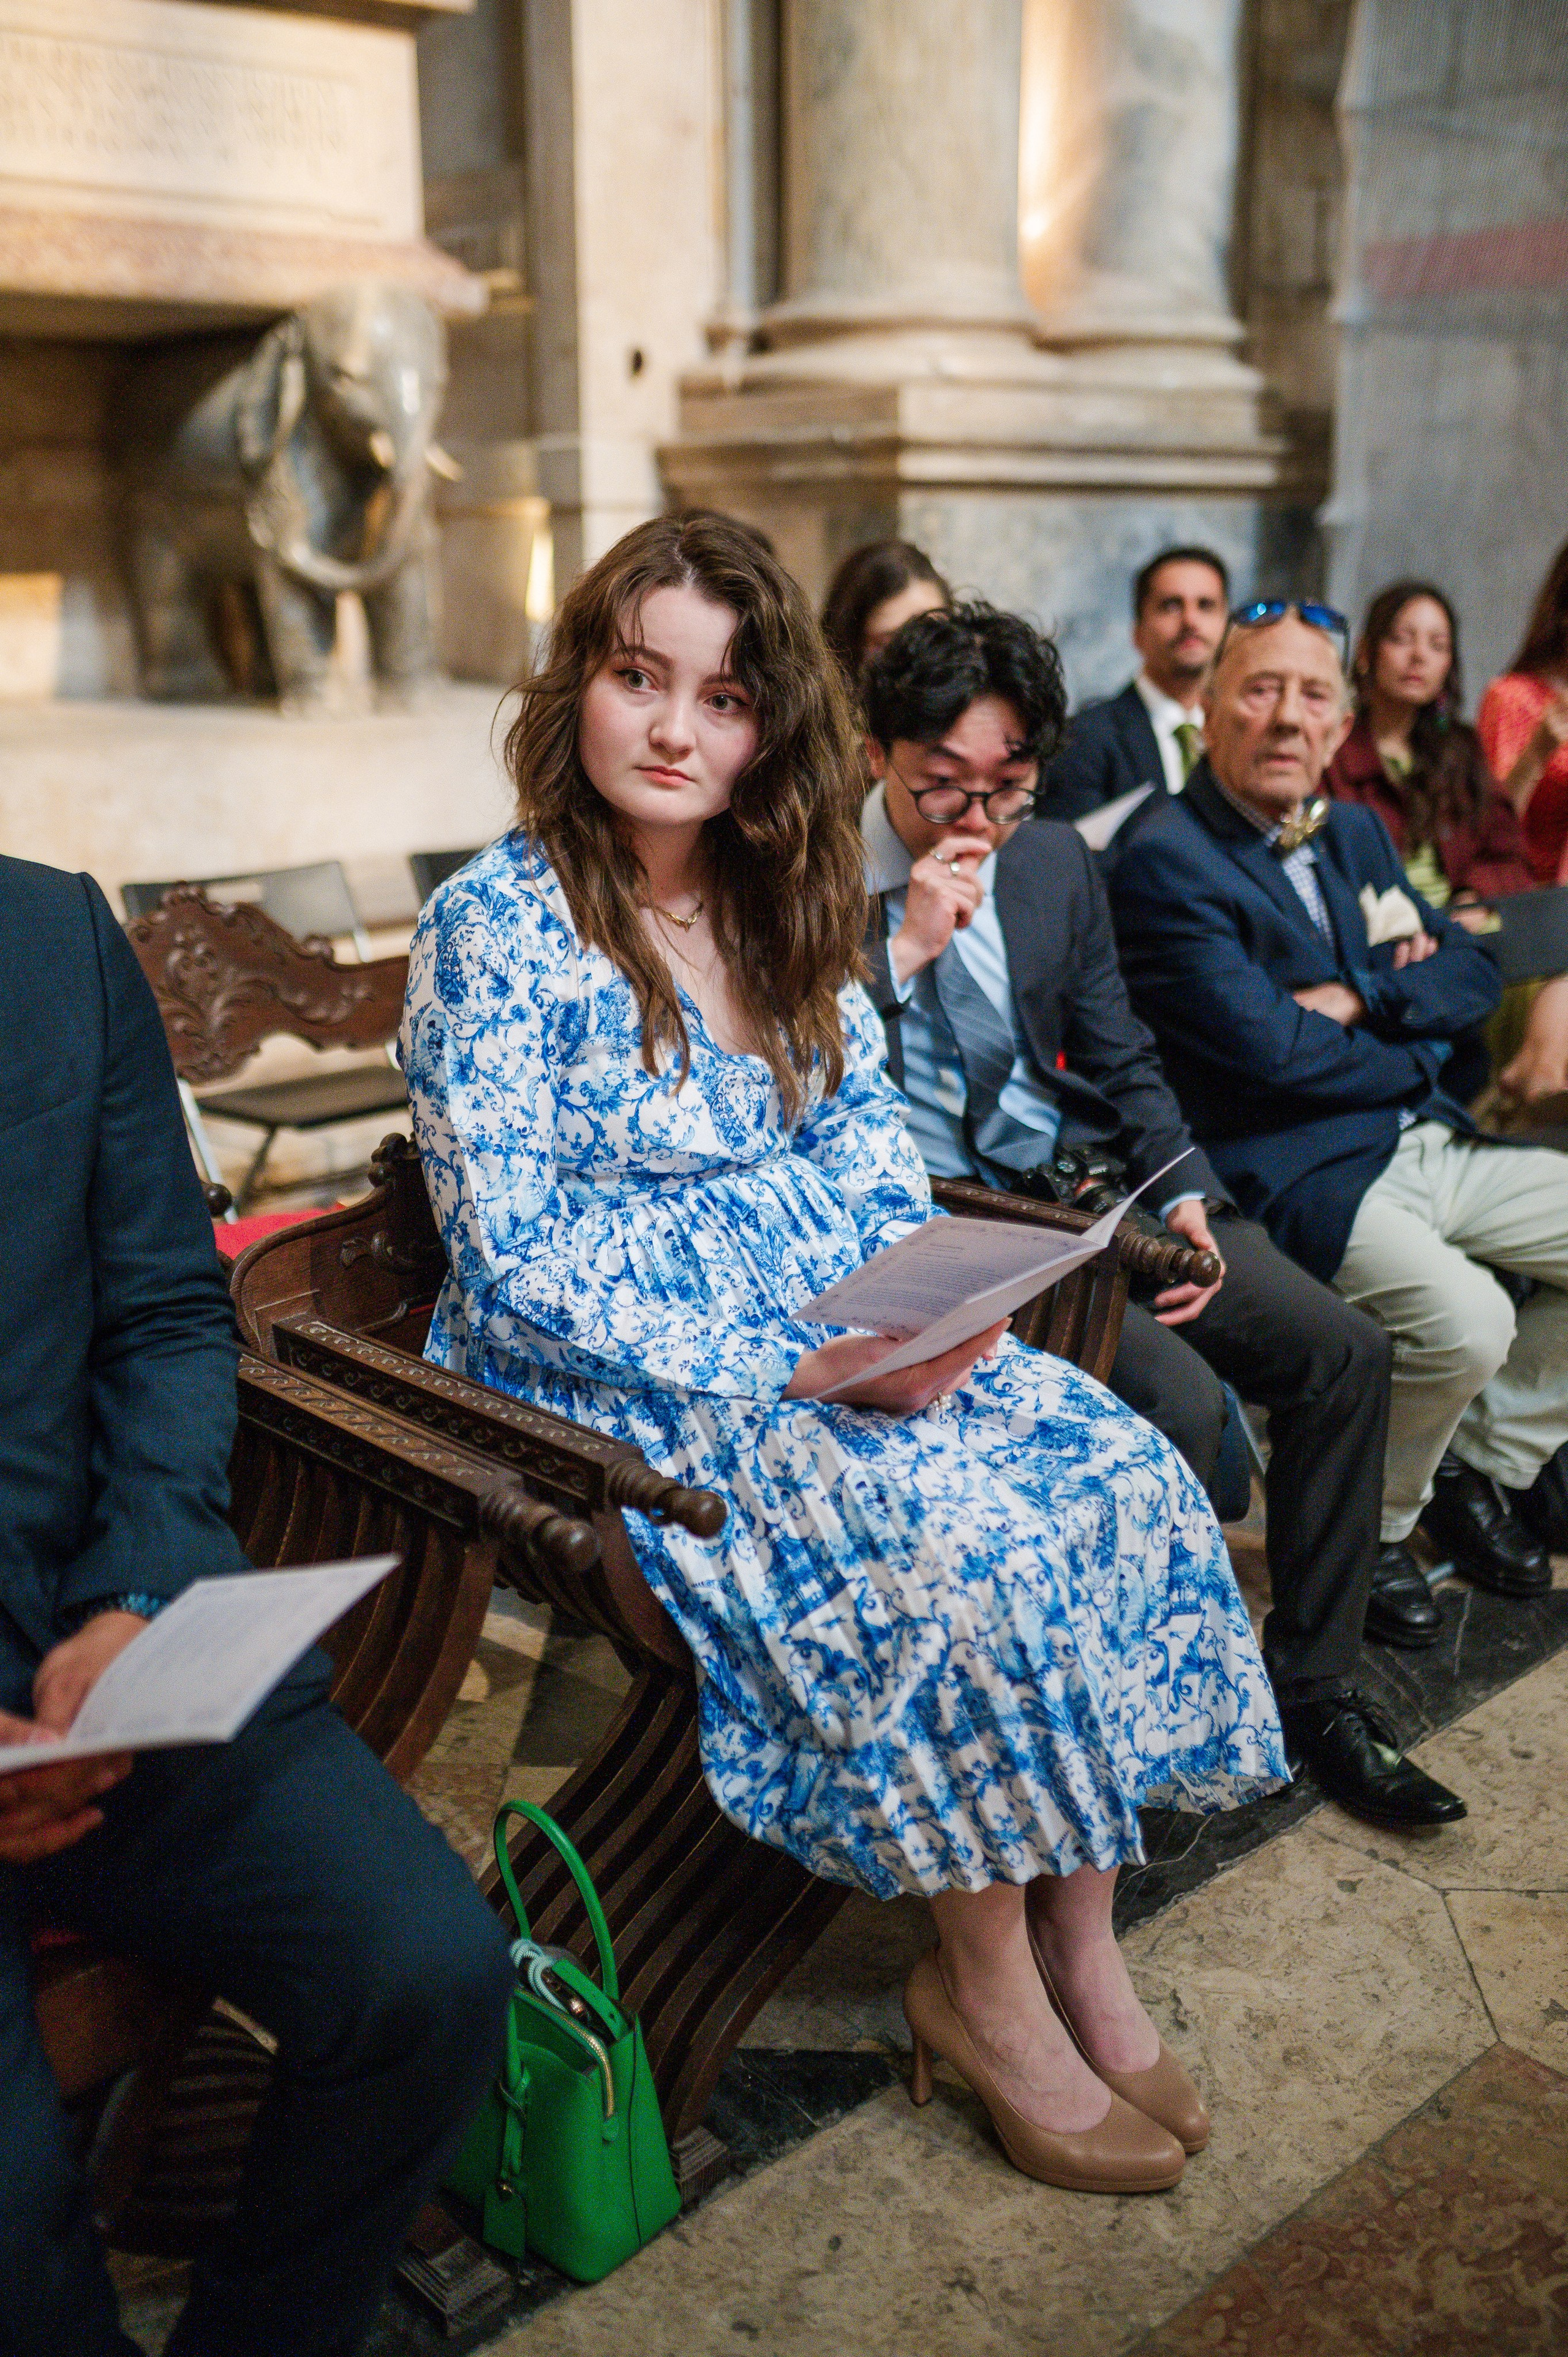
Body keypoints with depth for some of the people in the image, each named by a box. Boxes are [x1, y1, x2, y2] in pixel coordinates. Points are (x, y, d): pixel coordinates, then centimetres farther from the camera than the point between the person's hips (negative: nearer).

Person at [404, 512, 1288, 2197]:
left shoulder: (778, 906, 8)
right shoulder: (494, 929, -13)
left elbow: (865, 1128, 13)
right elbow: (511, 1266, -17)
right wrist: (790, 1374, -22)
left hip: (841, 1316, 7)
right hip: (621, 1374, -6)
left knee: (1130, 1480, -13)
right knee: (968, 1541, -26)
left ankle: (1078, 1940, 0)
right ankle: (981, 1986, -3)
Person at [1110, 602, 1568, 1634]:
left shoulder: (1358, 833, 16)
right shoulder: (1167, 865, -12)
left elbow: (1471, 971, 12)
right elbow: (1269, 1048, -20)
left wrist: (1362, 996, -9)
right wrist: (1417, 1055, -4)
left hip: (1428, 1144, 9)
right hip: (1296, 1176, -9)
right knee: (1464, 1317, -29)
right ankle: (1372, 1526, 1)